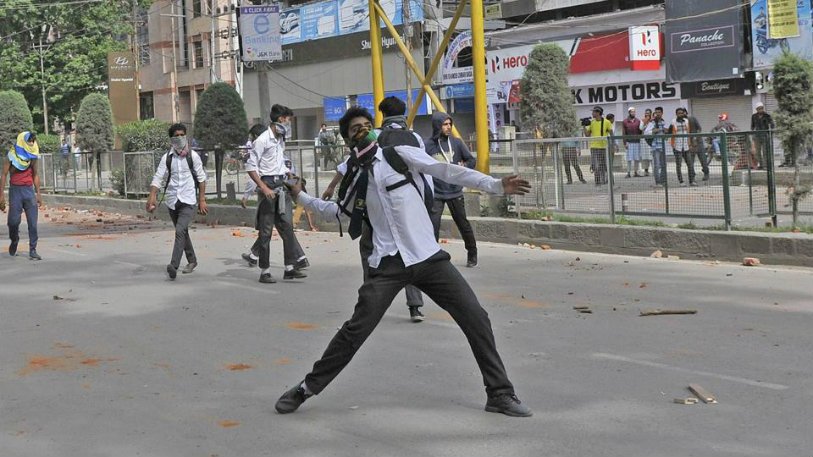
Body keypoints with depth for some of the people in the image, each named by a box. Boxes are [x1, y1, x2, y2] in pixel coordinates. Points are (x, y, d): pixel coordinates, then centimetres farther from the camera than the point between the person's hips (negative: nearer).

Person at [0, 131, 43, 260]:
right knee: (14, 220, -3)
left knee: (33, 222, -5)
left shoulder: (33, 156, 10)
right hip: (15, 190, -3)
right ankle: (14, 241, 28)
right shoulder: (11, 155, -2)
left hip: (29, 190, 3)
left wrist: (38, 193, 11)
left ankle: (33, 250, -3)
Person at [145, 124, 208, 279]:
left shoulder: (193, 156, -1)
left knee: (180, 231, -20)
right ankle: (192, 261, 35)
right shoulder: (167, 157, 3)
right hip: (172, 201, 4)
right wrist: (152, 198, -14)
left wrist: (202, 200, 1)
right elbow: (157, 178, -1)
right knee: (183, 232, 17)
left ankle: (174, 266, -26)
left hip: (188, 201, -4)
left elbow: (201, 178, 4)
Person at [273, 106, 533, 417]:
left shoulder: (400, 155, 2)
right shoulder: (354, 178, 11)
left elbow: (446, 171, -7)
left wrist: (496, 185, -15)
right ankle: (306, 389, 8)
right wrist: (301, 197, 30)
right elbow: (336, 210, 32)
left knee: (476, 319, -6)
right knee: (356, 330, -7)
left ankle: (500, 394, 7)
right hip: (389, 264, 1)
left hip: (428, 257, -1)